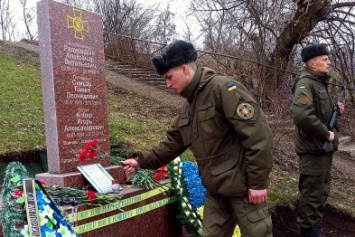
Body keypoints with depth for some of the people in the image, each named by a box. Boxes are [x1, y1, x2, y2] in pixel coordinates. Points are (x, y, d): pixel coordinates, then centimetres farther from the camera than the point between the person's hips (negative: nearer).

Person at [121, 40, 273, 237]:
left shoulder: (224, 88, -16)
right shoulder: (188, 107, 12)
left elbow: (258, 135, -21)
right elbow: (172, 143, 17)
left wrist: (258, 182, -20)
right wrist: (141, 161, 11)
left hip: (243, 186, -8)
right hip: (215, 189, 8)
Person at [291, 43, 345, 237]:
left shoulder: (321, 83, 14)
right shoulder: (305, 84, -18)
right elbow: (301, 115, -34)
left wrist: (336, 111, 3)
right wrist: (326, 134, -24)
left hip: (324, 147, 10)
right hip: (313, 148, -10)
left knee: (321, 189, 21)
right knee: (312, 190, 0)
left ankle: (313, 220, 38)